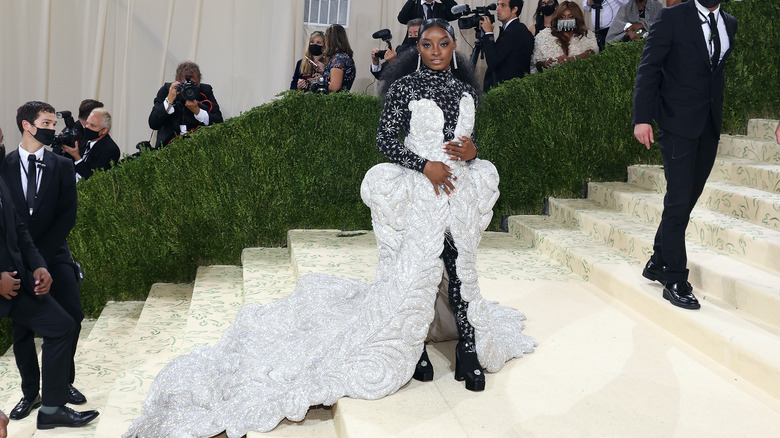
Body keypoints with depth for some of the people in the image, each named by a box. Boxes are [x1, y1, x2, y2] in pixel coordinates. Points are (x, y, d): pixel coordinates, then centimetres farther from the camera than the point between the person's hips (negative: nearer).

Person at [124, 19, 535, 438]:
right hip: (419, 193, -4)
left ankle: (469, 354, 18)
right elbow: (385, 139, -7)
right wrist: (425, 165, -18)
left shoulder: (466, 89, 11)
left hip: (460, 191, 5)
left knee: (461, 270, 9)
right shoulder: (405, 87, -3)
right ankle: (410, 350, 19)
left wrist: (472, 151, -3)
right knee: (413, 271, 0)